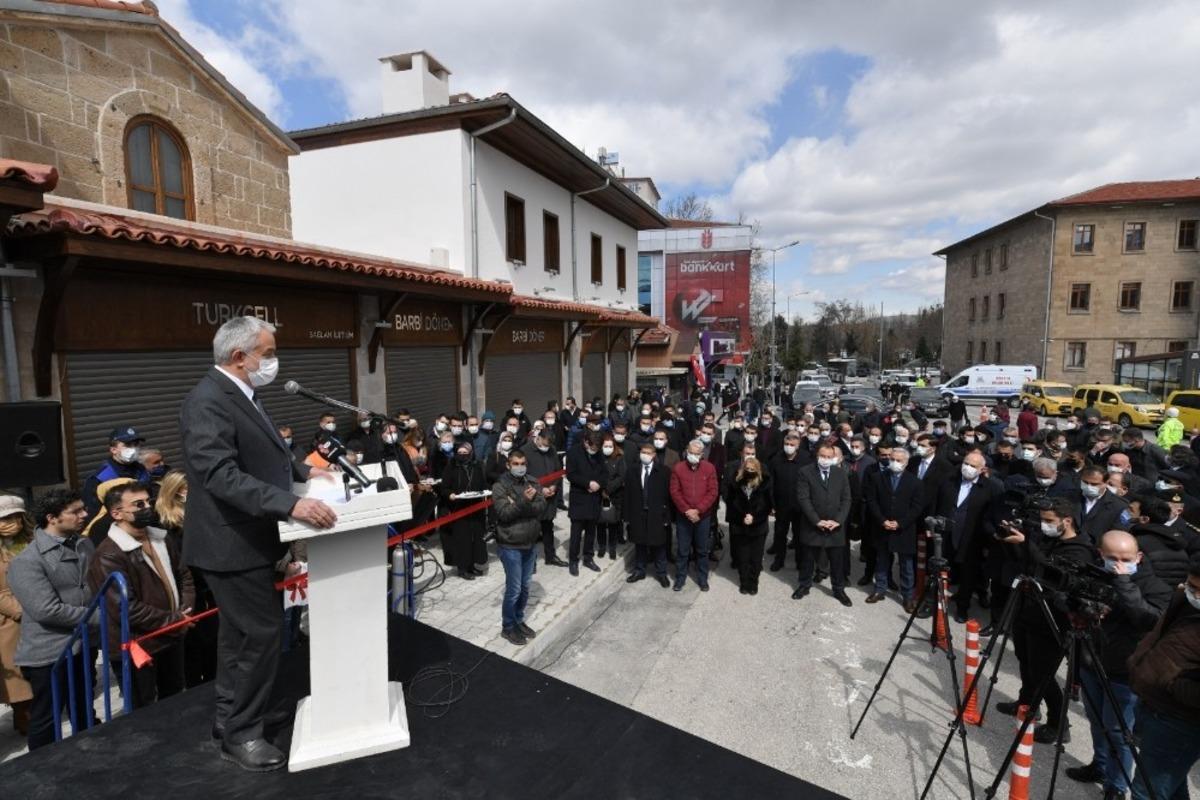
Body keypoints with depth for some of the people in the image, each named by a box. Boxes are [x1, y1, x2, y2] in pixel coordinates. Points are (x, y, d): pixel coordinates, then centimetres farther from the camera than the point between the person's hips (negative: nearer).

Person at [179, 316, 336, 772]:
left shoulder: (241, 394, 10)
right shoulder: (208, 402, -22)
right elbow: (223, 476, -32)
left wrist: (303, 471, 12)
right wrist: (291, 505, -38)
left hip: (246, 537, 10)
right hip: (234, 542, -10)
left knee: (241, 634, 21)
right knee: (261, 633, 0)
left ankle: (230, 718, 39)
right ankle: (240, 734, 19)